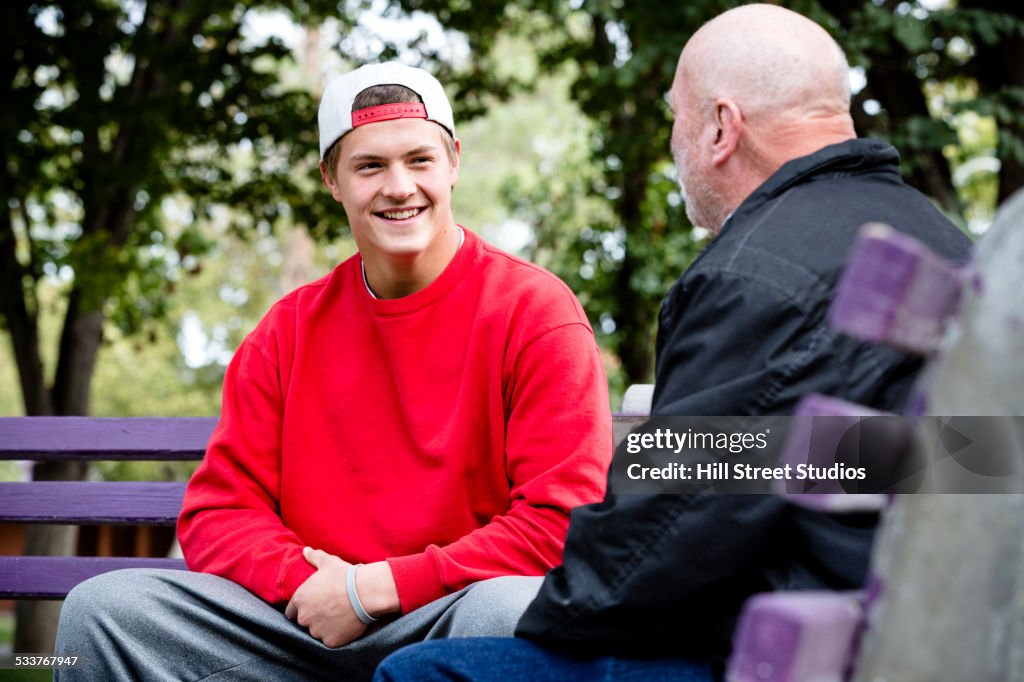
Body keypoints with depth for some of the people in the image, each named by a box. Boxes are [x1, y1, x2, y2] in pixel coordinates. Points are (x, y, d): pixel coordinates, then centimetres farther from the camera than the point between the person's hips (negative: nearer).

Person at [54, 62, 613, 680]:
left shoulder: (533, 310, -3)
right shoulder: (290, 331, 12)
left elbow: (564, 521, -12)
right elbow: (219, 512, 10)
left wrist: (378, 588, -14)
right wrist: (305, 586, -12)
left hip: (449, 623, -4)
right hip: (310, 625, 4)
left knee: (508, 609, -40)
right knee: (104, 607, -15)